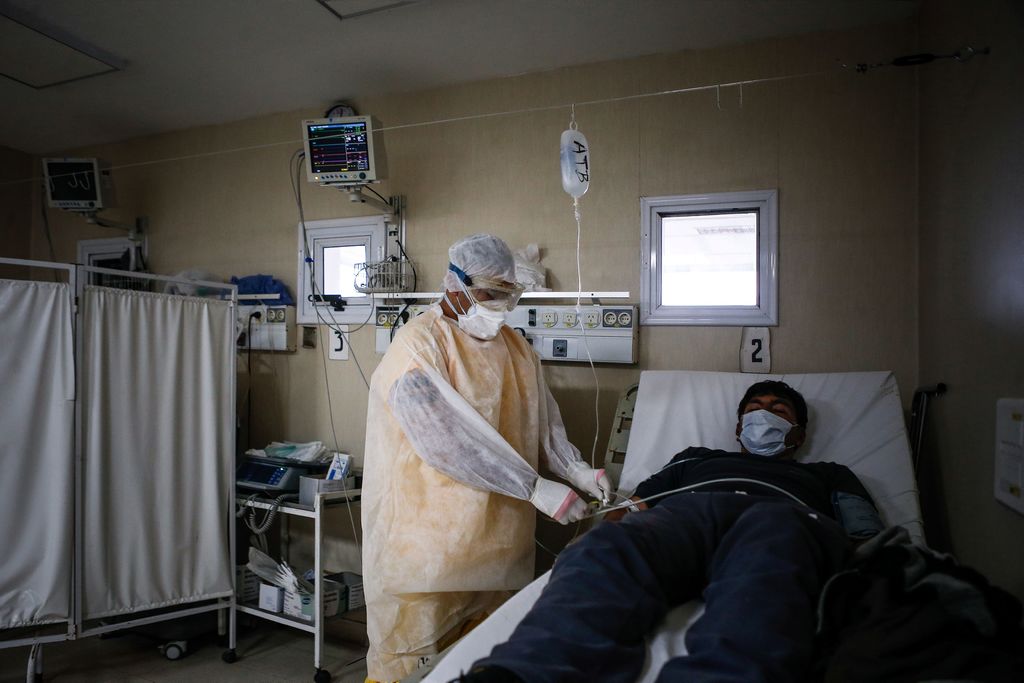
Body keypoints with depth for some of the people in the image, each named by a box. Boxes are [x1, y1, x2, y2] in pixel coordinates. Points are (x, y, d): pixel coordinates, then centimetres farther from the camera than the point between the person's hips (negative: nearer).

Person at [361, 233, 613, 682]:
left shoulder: (516, 347, 9)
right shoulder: (419, 346, -14)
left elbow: (544, 419, 9)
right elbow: (452, 437, -24)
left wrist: (575, 469, -8)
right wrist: (536, 487, -24)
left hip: (499, 534, 6)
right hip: (431, 535, -6)